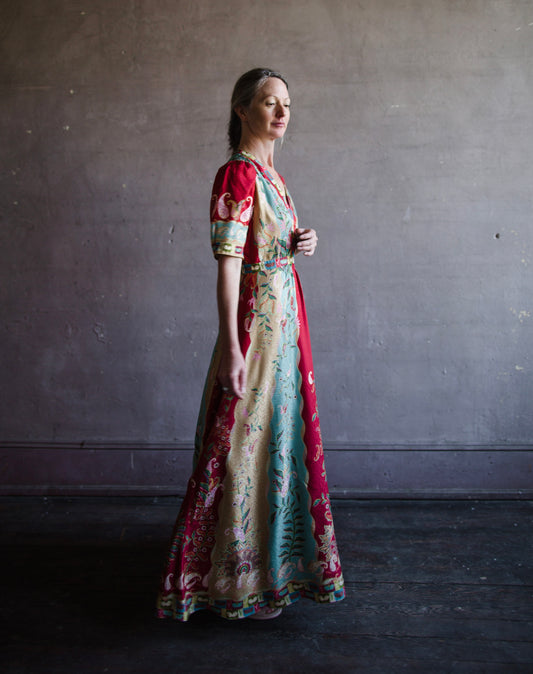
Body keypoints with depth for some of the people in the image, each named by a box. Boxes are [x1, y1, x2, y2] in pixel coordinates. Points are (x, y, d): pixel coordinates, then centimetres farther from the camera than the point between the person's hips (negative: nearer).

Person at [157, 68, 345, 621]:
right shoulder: (237, 174, -13)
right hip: (255, 321, -9)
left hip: (286, 316, 9)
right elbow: (228, 262, -19)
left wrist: (299, 243, 2)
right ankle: (236, 577, 14)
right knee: (246, 439, -1)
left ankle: (275, 553, 34)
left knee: (280, 435, 17)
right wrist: (231, 347, -23)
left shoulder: (270, 174, 15)